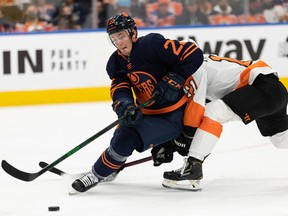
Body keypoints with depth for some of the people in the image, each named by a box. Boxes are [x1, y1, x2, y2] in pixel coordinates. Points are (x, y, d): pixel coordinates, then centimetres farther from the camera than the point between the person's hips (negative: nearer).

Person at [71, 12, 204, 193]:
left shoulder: (153, 45, -23)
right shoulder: (117, 62, 0)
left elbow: (194, 54, -25)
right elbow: (119, 90, -12)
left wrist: (173, 80, -29)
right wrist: (125, 106, -34)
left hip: (173, 116, -8)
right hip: (146, 112, 8)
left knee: (127, 139, -19)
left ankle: (98, 174, -3)